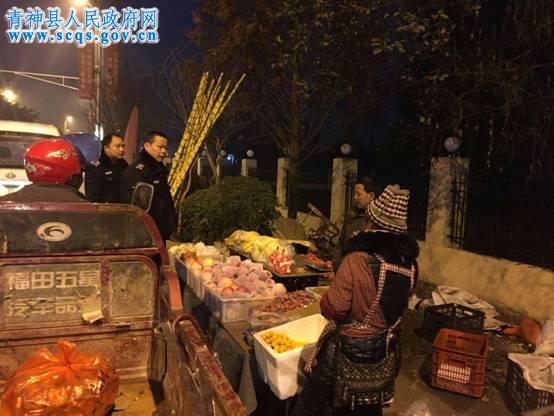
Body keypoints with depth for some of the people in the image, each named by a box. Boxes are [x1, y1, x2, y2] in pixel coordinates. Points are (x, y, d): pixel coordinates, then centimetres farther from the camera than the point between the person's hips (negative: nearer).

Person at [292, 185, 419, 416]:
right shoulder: (410, 263, -7)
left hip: (347, 353, -5)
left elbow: (332, 309, -19)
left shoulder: (358, 260, -26)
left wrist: (328, 297, -1)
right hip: (384, 356, 6)